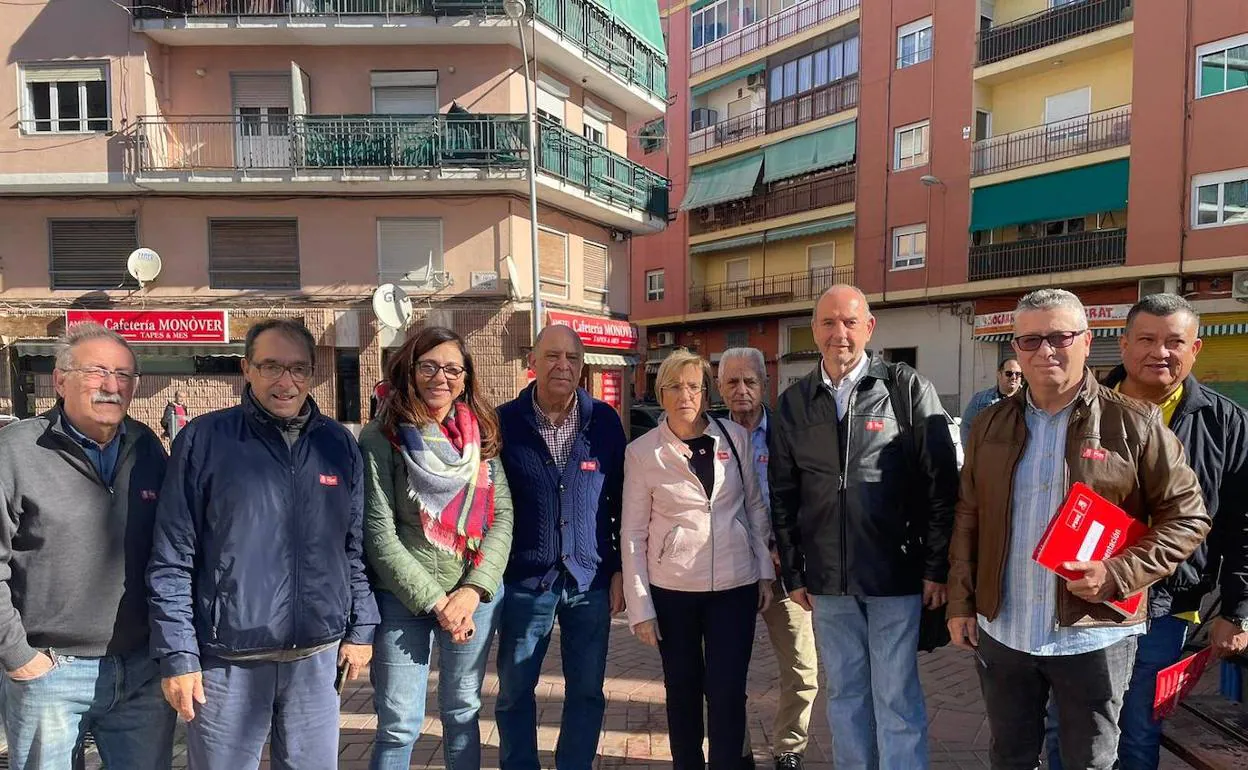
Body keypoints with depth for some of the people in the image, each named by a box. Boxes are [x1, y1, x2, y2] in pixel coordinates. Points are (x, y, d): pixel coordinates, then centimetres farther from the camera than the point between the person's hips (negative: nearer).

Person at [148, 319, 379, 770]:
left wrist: (361, 628, 7)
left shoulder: (338, 444, 4)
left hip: (319, 658, 3)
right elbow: (172, 559, -6)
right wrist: (177, 656, -7)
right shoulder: (203, 439, -6)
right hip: (227, 661, -3)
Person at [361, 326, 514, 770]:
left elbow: (502, 516, 1)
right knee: (399, 725, 4)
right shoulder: (381, 438, -7)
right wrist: (433, 601, -12)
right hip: (403, 599, -3)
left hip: (475, 596, 3)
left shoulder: (482, 435, 4)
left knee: (463, 712, 16)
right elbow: (378, 533, -10)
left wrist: (472, 591, -10)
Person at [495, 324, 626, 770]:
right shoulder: (504, 422, -4)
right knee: (514, 691, 11)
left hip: (591, 581, 1)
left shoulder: (605, 421, 0)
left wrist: (620, 569, 3)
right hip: (524, 581, -1)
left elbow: (622, 501, 5)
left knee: (587, 692, 12)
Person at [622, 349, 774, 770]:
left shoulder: (736, 437, -1)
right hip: (672, 588, 0)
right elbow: (632, 533, -3)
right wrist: (640, 606, -5)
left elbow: (756, 507, 8)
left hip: (735, 583, 1)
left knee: (727, 690, 3)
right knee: (683, 688, 13)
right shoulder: (642, 452, -5)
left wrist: (766, 572, 4)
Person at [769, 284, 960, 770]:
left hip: (896, 576, -3)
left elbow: (941, 485, -5)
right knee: (844, 694, 16)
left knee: (896, 699, 6)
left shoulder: (908, 390, -5)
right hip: (827, 581, 3)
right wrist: (793, 573, 7)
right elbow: (783, 495, 8)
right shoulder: (793, 404, 5)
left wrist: (936, 568, -8)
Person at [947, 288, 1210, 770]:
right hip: (1001, 633, 3)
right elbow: (968, 518, 8)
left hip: (1094, 635, -3)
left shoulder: (1134, 423, -7)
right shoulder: (991, 425, 4)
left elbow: (1188, 515, -4)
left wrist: (1118, 574, -17)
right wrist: (961, 603, 5)